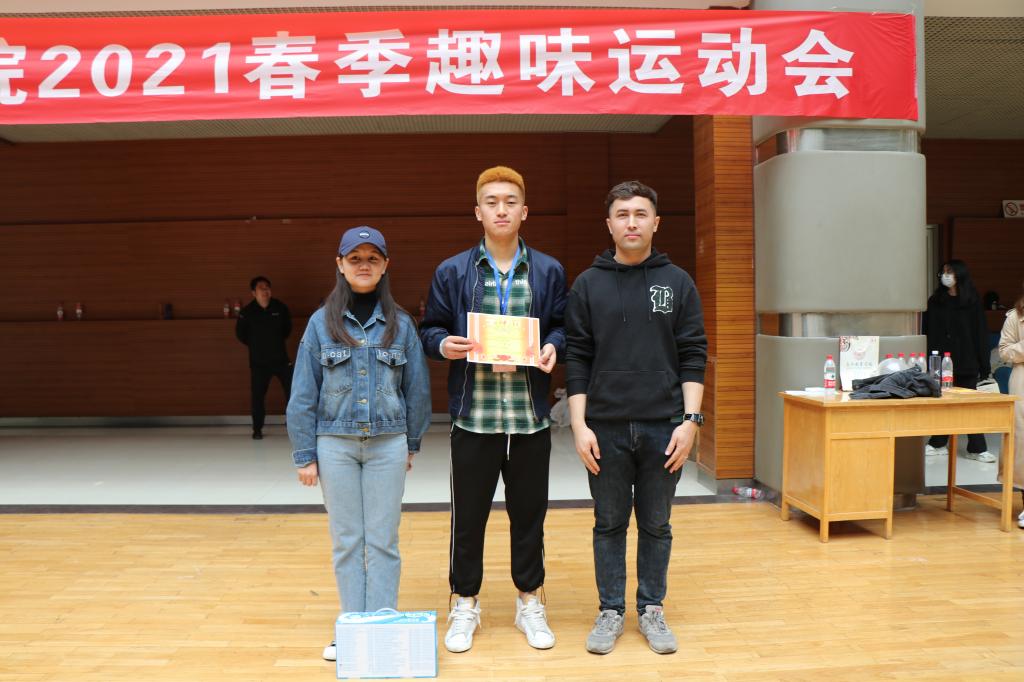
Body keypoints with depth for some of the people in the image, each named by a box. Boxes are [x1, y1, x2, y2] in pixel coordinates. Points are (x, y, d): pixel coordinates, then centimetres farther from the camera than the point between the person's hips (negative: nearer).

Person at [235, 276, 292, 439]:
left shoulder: (280, 308, -6)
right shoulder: (246, 312, -10)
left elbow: (287, 328, 13)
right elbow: (240, 334, 7)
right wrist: (256, 345, 11)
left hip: (281, 358, 1)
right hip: (258, 361, -1)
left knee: (292, 389, 0)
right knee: (257, 395, 2)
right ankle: (257, 430, 17)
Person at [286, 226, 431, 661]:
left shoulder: (400, 324, 1)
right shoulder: (322, 323, 0)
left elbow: (417, 388, 7)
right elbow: (303, 393, 1)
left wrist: (412, 443, 11)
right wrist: (305, 455, -1)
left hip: (388, 444, 0)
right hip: (336, 444, 0)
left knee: (383, 540, 5)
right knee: (346, 540, 8)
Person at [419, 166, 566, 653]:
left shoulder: (549, 271, 6)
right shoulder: (451, 272, 4)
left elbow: (563, 326, 11)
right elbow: (430, 328, 8)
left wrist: (553, 347, -10)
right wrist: (443, 345, -13)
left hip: (530, 416, 1)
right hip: (473, 416, -1)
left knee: (529, 513, 12)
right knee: (468, 516, 9)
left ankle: (530, 603, 30)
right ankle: (465, 604, 28)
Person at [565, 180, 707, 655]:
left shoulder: (678, 283, 4)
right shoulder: (588, 285, 3)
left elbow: (693, 357, 2)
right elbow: (576, 360, 1)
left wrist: (691, 420, -7)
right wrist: (579, 425, -5)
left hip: (664, 427, 0)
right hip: (605, 428, 0)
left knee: (656, 525, 11)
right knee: (609, 523, 10)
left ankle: (652, 609, 27)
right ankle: (610, 611, 25)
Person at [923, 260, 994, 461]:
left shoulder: (972, 302, 2)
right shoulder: (935, 301, 7)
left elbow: (981, 333, -1)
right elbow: (927, 332, 4)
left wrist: (984, 365, -6)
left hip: (966, 363, -2)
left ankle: (977, 448, 9)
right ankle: (938, 444, 17)